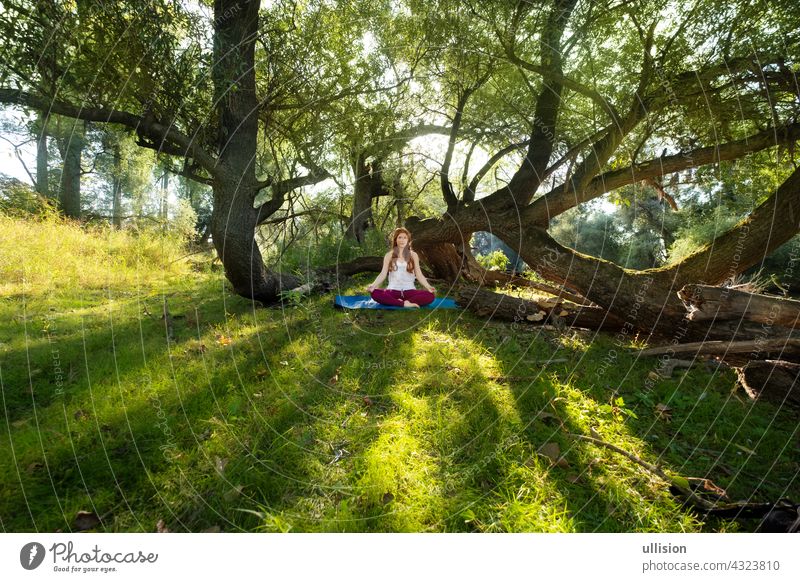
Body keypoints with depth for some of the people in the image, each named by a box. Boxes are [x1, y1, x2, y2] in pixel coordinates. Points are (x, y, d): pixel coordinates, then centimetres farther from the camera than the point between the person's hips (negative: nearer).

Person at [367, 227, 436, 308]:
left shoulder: (413, 255, 9)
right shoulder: (389, 255, 8)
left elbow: (419, 275, 4)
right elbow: (383, 274, 2)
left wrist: (428, 287, -14)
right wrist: (373, 284, -17)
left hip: (409, 290, 1)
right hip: (393, 290, -1)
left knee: (430, 296, -30)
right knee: (374, 293, -32)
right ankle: (404, 304, -32)